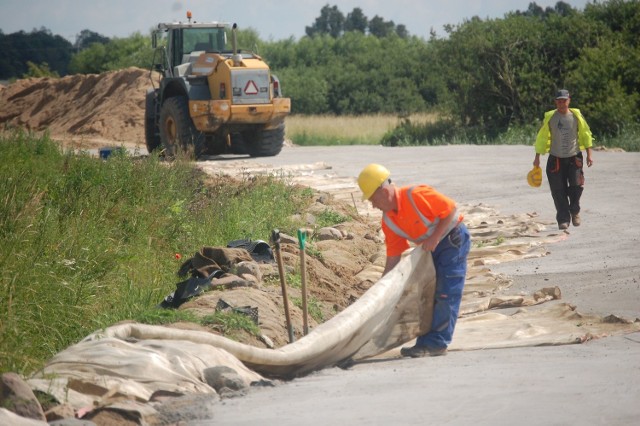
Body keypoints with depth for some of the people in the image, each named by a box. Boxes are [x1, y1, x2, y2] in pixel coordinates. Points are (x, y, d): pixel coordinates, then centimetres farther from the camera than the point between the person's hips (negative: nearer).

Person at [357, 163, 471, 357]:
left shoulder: (416, 195, -27)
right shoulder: (389, 221, -4)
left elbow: (451, 209, -20)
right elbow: (393, 258, -1)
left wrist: (435, 238, -23)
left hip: (453, 238, -8)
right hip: (431, 248, 8)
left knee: (446, 294, -11)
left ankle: (437, 343, -10)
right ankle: (427, 343, 13)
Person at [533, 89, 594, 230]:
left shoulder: (576, 115, 1)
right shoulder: (549, 117, -1)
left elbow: (586, 135, 8)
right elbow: (541, 138, 5)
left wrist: (589, 155, 3)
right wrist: (537, 158, 4)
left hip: (574, 158, 0)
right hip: (556, 159, 0)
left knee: (577, 186, -10)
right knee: (558, 191, -2)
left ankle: (575, 211, 17)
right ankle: (563, 219, 8)